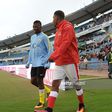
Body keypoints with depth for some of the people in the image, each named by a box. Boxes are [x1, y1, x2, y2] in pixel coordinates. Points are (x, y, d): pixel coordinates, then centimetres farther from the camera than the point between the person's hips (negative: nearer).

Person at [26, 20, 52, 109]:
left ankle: (41, 102, 7)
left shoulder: (44, 37, -7)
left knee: (39, 80, -6)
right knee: (33, 81, 8)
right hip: (34, 63, 8)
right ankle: (48, 91, 27)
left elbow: (50, 50, -10)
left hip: (41, 63, -8)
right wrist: (29, 62, 17)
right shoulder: (32, 37, 16)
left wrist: (47, 63, -16)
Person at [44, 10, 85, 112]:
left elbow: (65, 44, -20)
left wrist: (53, 56, -22)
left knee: (76, 84, 6)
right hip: (59, 62, 8)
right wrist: (54, 56, 6)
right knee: (55, 84, -3)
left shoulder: (67, 27, -9)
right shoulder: (58, 29, 17)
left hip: (70, 61, -8)